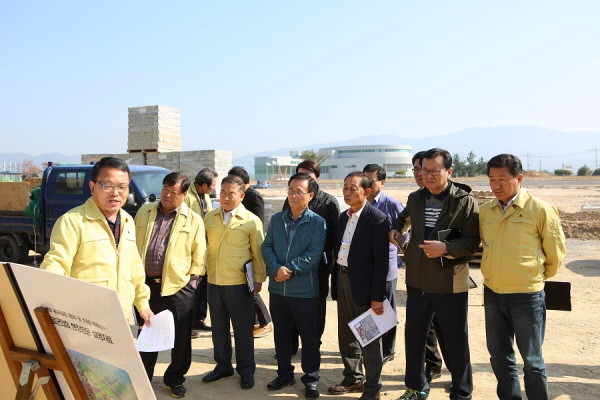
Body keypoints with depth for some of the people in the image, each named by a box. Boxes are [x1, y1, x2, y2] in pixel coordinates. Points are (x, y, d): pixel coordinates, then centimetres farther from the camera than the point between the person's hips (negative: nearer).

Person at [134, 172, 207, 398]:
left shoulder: (193, 220, -1)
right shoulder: (144, 212, 8)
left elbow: (199, 257, 0)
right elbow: (134, 245, 12)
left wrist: (192, 281, -6)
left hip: (178, 287, -2)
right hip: (146, 283, 2)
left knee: (180, 337, 9)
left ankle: (175, 380, 27)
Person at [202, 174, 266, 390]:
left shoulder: (252, 221, -6)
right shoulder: (209, 218, 5)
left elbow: (258, 253, -3)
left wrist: (259, 279, -3)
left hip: (239, 283, -4)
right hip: (214, 281, 4)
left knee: (243, 329, 8)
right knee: (218, 327, 15)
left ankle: (246, 370, 23)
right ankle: (223, 365, 33)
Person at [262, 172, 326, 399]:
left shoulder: (317, 223, -8)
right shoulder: (276, 219, 5)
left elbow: (314, 255, -15)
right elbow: (267, 247, 1)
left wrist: (289, 270, -17)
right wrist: (276, 269, -16)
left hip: (305, 290, -4)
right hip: (277, 288, 4)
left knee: (309, 335, 9)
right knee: (281, 333, 16)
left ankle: (311, 378, 25)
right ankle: (284, 373, 33)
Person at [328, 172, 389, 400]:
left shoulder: (377, 219, -14)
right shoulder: (343, 217, 10)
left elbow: (381, 261, -16)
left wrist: (377, 297, -17)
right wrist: (335, 282, 10)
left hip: (363, 285, -7)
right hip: (343, 281, 8)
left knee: (369, 338, 6)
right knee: (346, 336, 18)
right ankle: (353, 378, 36)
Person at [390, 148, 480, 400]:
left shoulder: (465, 201, -10)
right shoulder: (415, 199, 7)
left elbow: (472, 241, -13)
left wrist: (446, 248, -27)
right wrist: (397, 229, 7)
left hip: (450, 284, -5)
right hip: (417, 281, 5)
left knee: (456, 341, 8)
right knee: (413, 336, 14)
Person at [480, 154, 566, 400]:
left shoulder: (539, 210, -11)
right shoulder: (485, 210, 2)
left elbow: (555, 252, -1)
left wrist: (538, 278, 10)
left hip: (527, 296, -4)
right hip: (492, 294, 5)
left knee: (532, 360, 9)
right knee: (499, 357, 17)